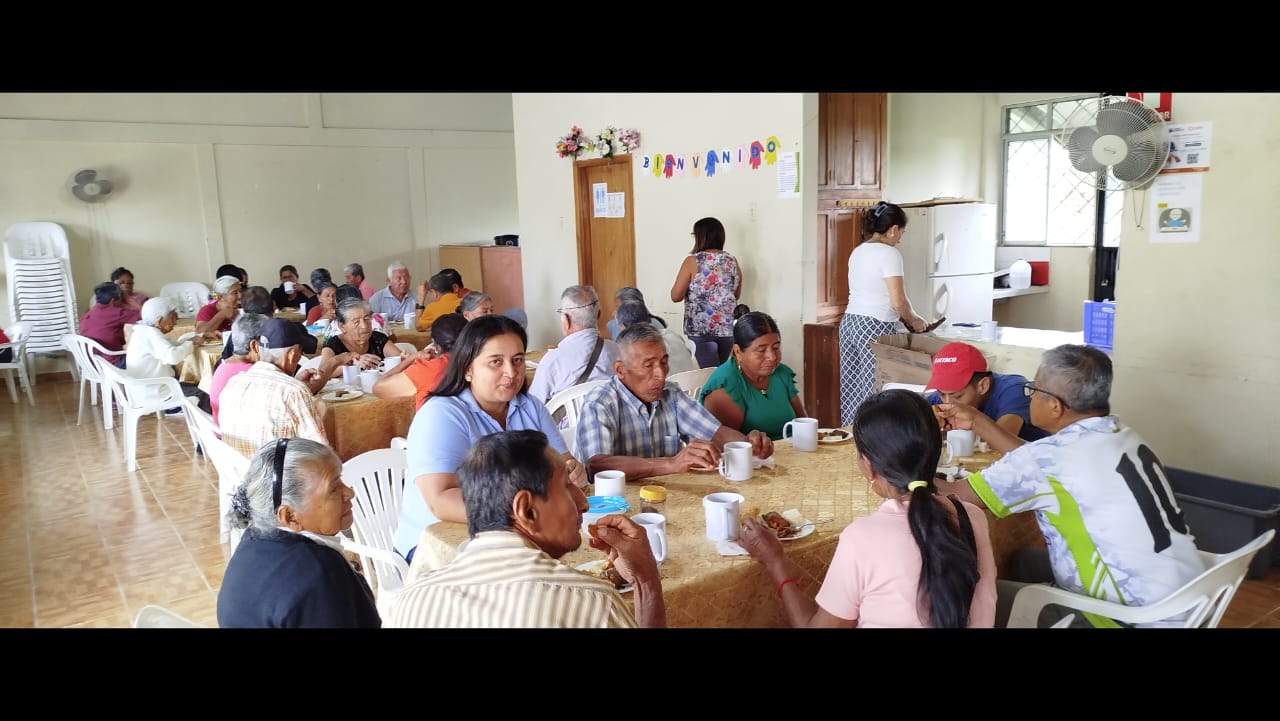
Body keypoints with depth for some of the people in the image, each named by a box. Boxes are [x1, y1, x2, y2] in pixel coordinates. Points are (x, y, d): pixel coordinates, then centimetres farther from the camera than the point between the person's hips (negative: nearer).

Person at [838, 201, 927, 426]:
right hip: (875, 328, -8)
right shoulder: (889, 253, -10)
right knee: (873, 392, -5)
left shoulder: (857, 252, 14)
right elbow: (898, 301, -13)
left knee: (851, 389, 8)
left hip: (850, 322, 8)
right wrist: (913, 320, 5)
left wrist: (904, 318, 19)